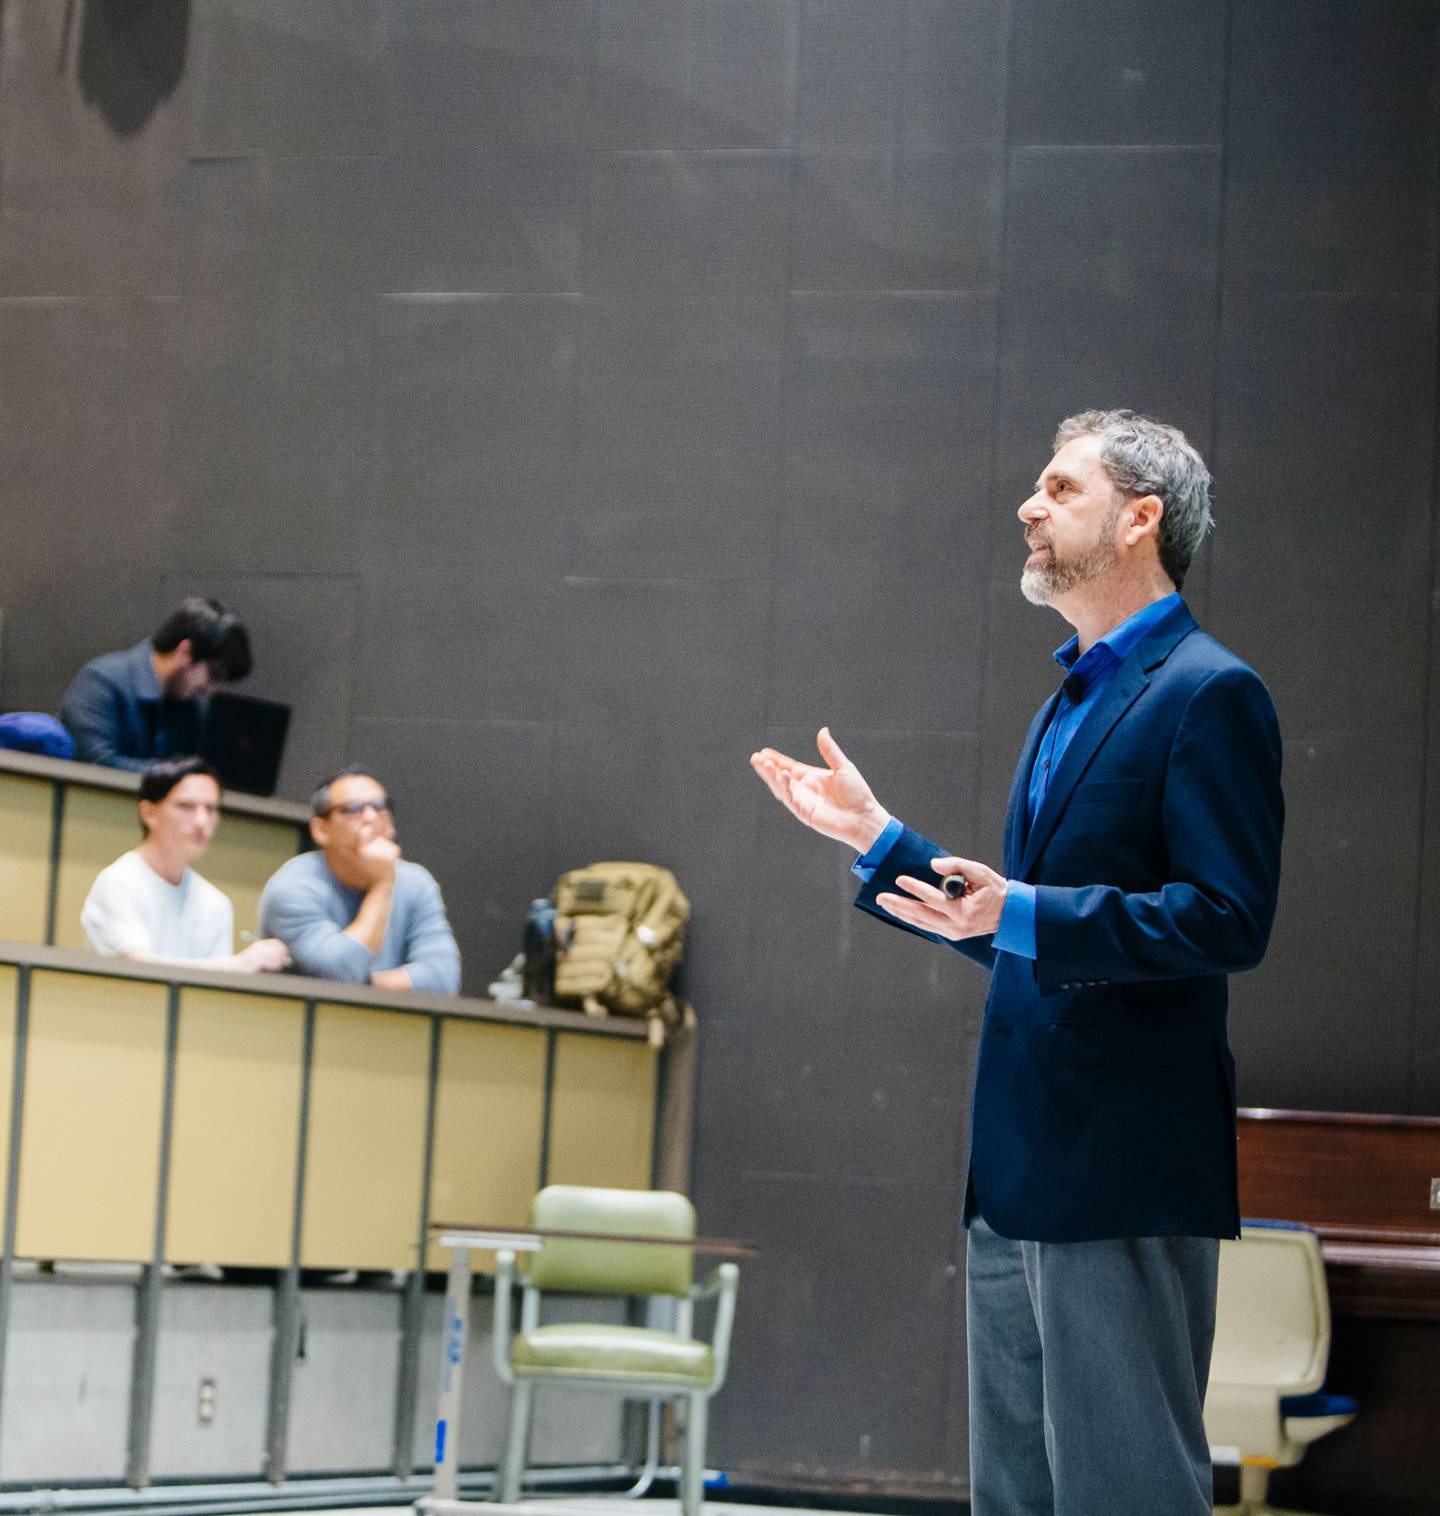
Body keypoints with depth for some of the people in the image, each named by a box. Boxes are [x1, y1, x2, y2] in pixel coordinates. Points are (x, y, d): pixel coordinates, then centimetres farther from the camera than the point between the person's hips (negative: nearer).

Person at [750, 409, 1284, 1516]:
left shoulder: (1209, 695, -10)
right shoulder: (1069, 706, 21)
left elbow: (1229, 921, -19)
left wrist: (1024, 914, -27)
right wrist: (878, 837, 20)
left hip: (1124, 1171, -10)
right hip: (1022, 1174, 10)